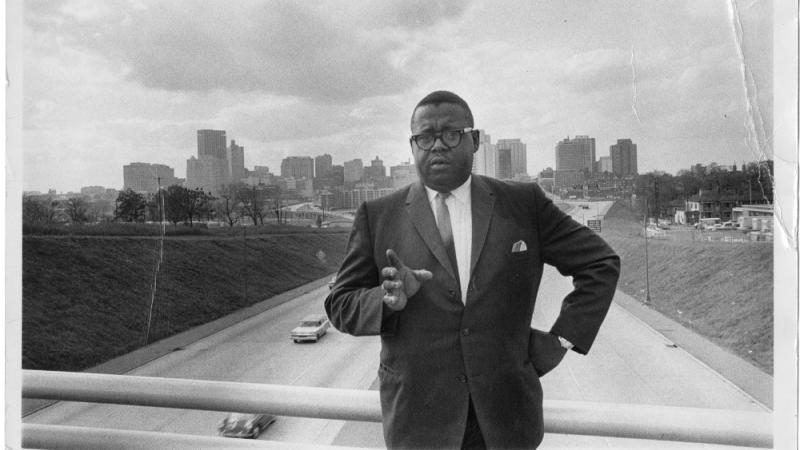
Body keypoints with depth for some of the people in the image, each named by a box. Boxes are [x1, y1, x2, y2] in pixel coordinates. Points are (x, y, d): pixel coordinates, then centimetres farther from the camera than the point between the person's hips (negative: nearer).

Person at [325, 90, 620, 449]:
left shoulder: (524, 204, -2)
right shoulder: (377, 216, -3)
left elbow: (600, 263, 5)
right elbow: (340, 305, -2)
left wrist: (560, 340, -2)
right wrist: (389, 299, -22)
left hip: (506, 412, 1)